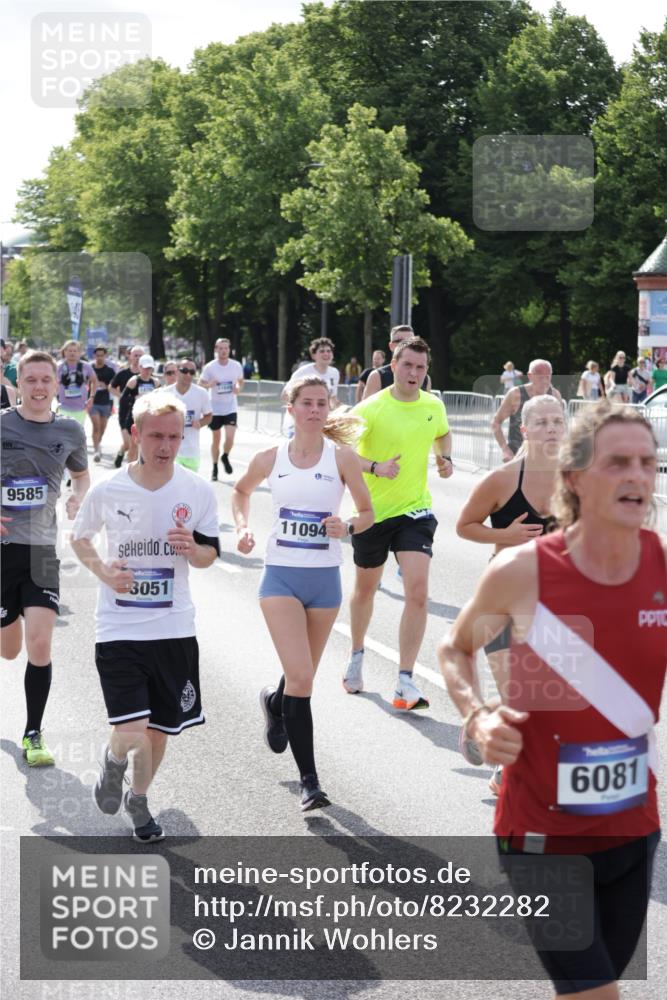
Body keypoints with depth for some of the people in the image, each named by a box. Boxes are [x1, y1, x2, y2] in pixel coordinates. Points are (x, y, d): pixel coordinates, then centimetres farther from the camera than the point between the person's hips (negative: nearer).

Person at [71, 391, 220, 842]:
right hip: (119, 629, -2)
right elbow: (80, 537, 10)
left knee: (160, 729, 13)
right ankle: (114, 761, 23)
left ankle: (138, 797, 41)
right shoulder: (108, 490, -8)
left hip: (174, 629, 2)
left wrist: (193, 549, -17)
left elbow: (210, 555, 7)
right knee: (133, 732, -14)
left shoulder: (198, 492, -5)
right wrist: (103, 571, -9)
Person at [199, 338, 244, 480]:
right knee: (216, 439, 9)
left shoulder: (236, 366, -2)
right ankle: (214, 468, 25)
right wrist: (209, 384, -21)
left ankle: (225, 457, 18)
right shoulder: (209, 367, -6)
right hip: (215, 408, 0)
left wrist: (238, 389, -9)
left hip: (231, 408, 0)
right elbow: (200, 384, 0)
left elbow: (241, 382, 13)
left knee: (230, 437, -14)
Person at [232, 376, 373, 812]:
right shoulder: (270, 459, 1)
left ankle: (275, 702, 52)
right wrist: (243, 526, 4)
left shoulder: (342, 457, -3)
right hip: (281, 575, -1)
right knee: (301, 677, -14)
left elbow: (368, 514, 4)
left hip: (324, 578, 1)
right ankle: (309, 779, -8)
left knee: (303, 676, 14)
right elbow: (242, 490, 21)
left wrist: (347, 527, -18)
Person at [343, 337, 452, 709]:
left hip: (415, 510, 2)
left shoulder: (434, 406, 0)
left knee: (418, 590, -15)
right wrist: (376, 467, -31)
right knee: (365, 588, 17)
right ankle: (357, 657, 44)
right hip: (373, 511, -2)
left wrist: (446, 460, 4)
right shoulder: (372, 408, -14)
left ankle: (406, 682, -10)